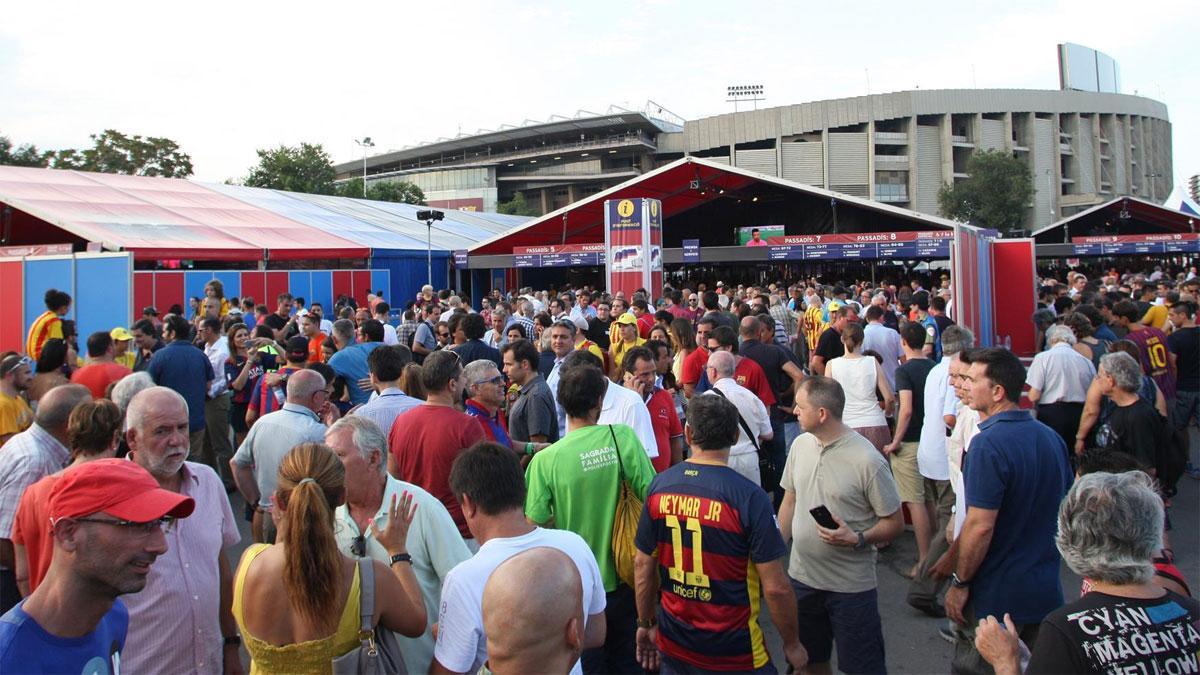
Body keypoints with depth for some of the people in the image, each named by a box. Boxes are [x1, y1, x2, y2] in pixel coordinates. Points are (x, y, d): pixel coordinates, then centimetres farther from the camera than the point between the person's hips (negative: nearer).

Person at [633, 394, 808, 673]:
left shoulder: (659, 486, -7)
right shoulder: (750, 498, -20)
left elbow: (643, 564, 1)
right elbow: (776, 588, -17)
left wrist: (646, 624, 14)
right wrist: (792, 644, -2)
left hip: (673, 645, 4)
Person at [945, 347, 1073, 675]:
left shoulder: (988, 444, -23)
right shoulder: (1051, 437, 3)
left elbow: (981, 526, -25)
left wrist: (960, 583, -13)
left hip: (995, 597, -7)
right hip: (1046, 590, 7)